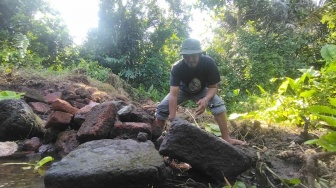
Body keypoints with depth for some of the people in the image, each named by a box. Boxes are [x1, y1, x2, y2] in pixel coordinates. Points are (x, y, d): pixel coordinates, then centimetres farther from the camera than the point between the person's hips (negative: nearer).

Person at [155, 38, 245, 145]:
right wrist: (172, 118, -50)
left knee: (218, 104, -26)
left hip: (202, 90, 1)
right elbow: (173, 94, -40)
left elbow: (213, 87, -23)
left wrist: (206, 99, -45)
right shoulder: (177, 68, -34)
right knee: (161, 109, -18)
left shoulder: (209, 63, -31)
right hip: (182, 90, 0)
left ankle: (226, 138, -17)